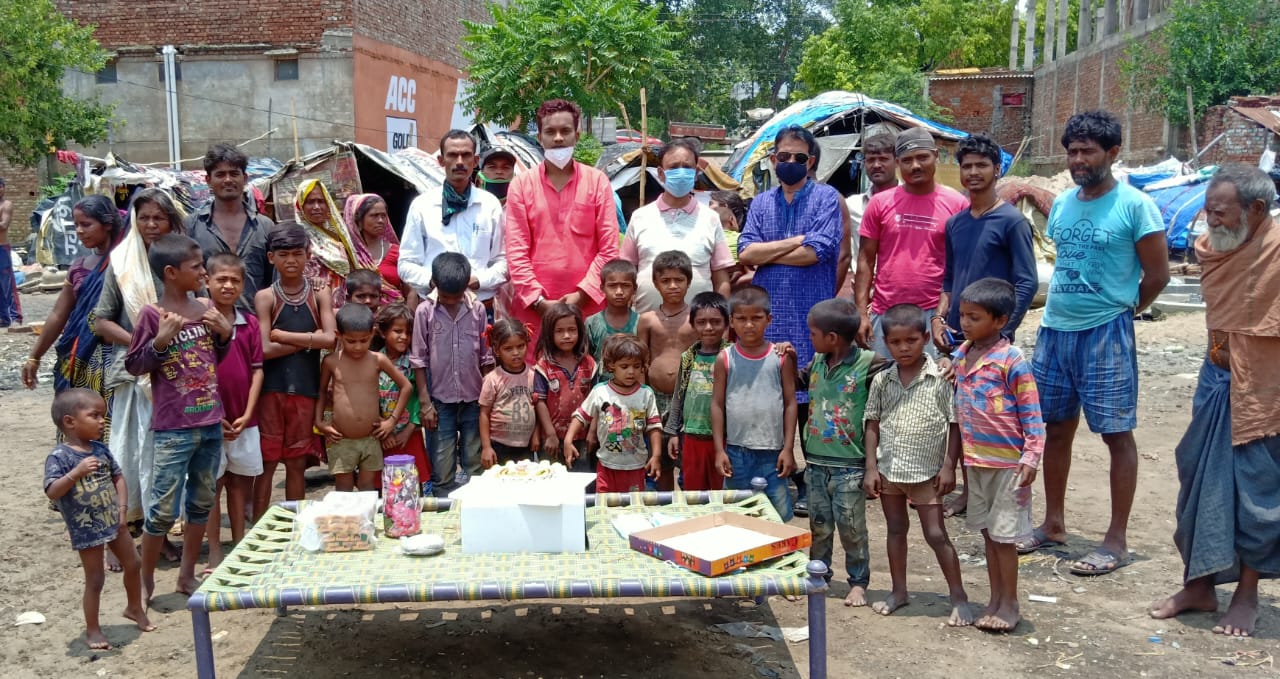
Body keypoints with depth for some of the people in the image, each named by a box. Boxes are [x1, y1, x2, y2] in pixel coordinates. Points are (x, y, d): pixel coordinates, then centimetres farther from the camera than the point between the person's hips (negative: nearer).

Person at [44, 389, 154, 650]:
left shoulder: (100, 449, 1)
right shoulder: (59, 456, -18)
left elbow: (118, 477, 9)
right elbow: (51, 492, -26)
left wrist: (121, 509, 0)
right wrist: (77, 473, -38)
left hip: (113, 521, 6)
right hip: (86, 529, -6)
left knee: (133, 565, 17)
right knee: (95, 579, 3)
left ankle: (135, 608, 40)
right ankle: (92, 630, 20)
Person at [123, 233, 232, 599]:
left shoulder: (205, 309, 6)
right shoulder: (152, 315, -10)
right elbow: (133, 366, -6)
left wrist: (225, 334, -1)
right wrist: (160, 342, -21)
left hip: (211, 423, 6)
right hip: (173, 429, -6)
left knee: (202, 502, 14)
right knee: (164, 508, -1)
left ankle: (187, 575, 28)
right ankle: (146, 580, 16)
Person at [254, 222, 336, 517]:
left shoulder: (320, 295, 4)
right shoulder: (266, 297, 0)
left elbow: (329, 339, -11)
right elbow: (264, 349, -11)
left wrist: (283, 335, -10)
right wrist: (309, 339, -7)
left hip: (305, 389, 2)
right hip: (272, 389, -1)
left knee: (297, 462, 11)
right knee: (267, 462, 4)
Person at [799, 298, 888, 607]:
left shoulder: (869, 364, -15)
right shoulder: (817, 362, 5)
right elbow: (797, 382, 20)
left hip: (849, 464, -5)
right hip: (816, 461, 5)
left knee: (851, 527, 5)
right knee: (819, 526, 16)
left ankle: (858, 582, 20)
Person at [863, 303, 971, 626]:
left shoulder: (940, 379, -11)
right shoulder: (881, 381, 0)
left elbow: (955, 425, -7)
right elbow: (873, 425, 4)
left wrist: (948, 466, -11)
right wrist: (871, 468, -1)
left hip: (926, 472, -4)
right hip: (888, 469, 4)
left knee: (936, 535, 0)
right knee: (895, 529, 17)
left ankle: (959, 597, 13)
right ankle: (899, 591, 30)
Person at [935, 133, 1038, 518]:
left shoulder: (1011, 221, -7)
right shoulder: (955, 223, 11)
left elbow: (1027, 283, -10)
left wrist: (1001, 332, -16)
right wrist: (939, 317, 4)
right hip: (957, 335, 6)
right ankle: (968, 490, 22)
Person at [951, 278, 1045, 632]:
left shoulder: (1011, 360, -15)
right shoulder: (961, 356, 5)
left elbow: (1031, 413, -13)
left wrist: (1031, 457, -19)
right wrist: (958, 456, 15)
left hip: (1006, 463, -7)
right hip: (975, 461, 7)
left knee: (1004, 535, 3)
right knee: (988, 533, 15)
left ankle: (1009, 604, 17)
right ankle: (995, 599, 27)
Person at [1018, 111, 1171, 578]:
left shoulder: (1134, 205, -9)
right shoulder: (1062, 204, 9)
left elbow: (1157, 274, -6)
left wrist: (1121, 312, 3)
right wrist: (1061, 307, 10)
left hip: (1106, 334, -6)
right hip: (1054, 329, 7)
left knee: (1116, 433, 1)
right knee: (1056, 429, 13)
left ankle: (1117, 540, 10)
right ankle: (1053, 525, 27)